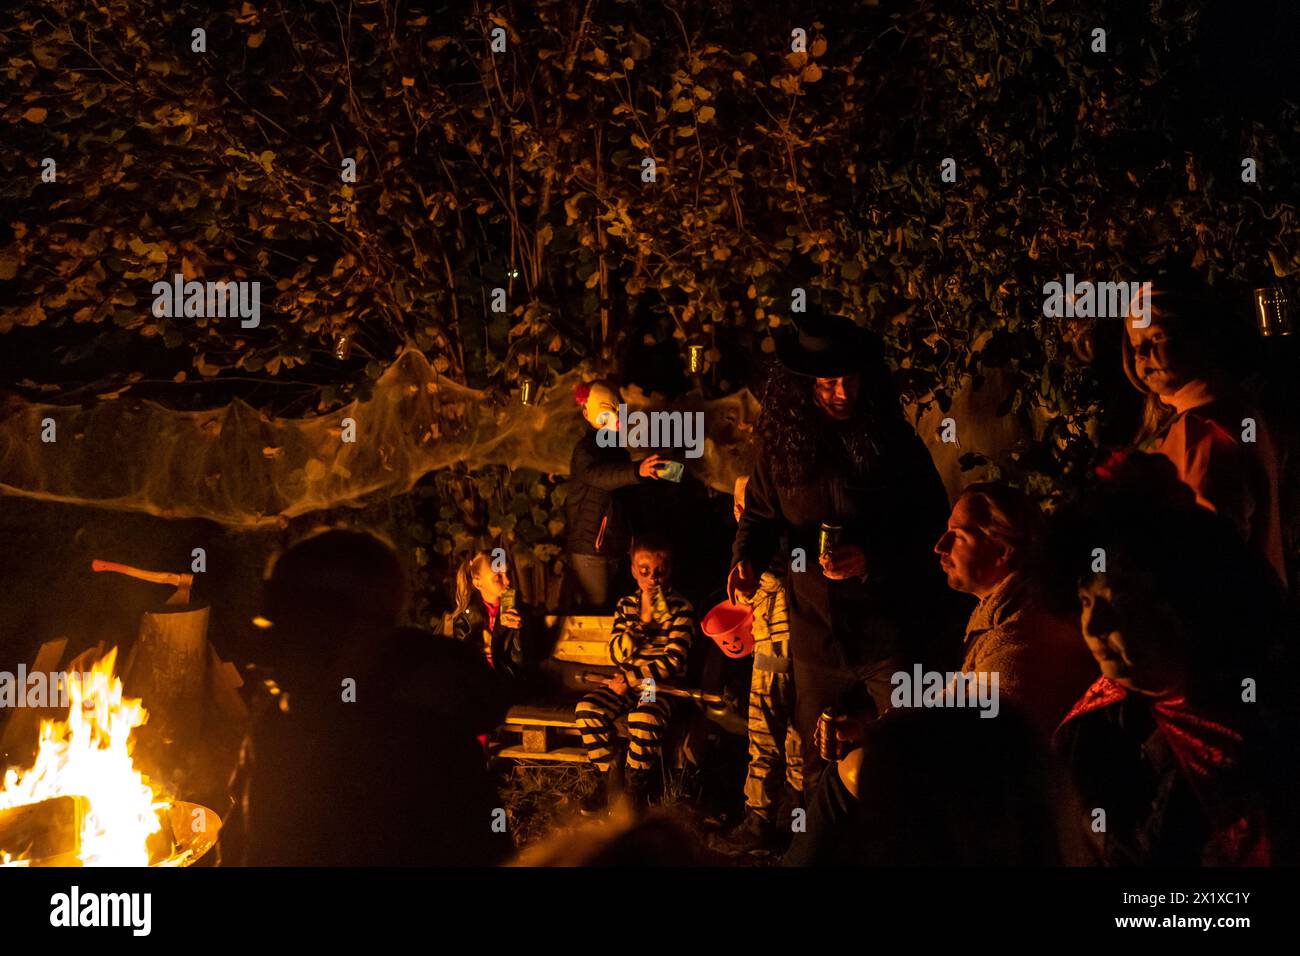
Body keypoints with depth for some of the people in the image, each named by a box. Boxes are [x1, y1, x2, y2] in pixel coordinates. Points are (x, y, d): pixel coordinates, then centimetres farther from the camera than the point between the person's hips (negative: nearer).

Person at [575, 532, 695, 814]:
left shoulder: (681, 608, -5)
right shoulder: (626, 605, 7)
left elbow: (673, 661, -12)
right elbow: (618, 654, -3)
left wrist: (630, 679, -16)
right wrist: (644, 619, -15)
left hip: (662, 684, -4)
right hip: (625, 682, 5)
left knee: (643, 719, -34)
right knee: (587, 709, -21)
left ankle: (636, 789, -13)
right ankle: (606, 779, -6)